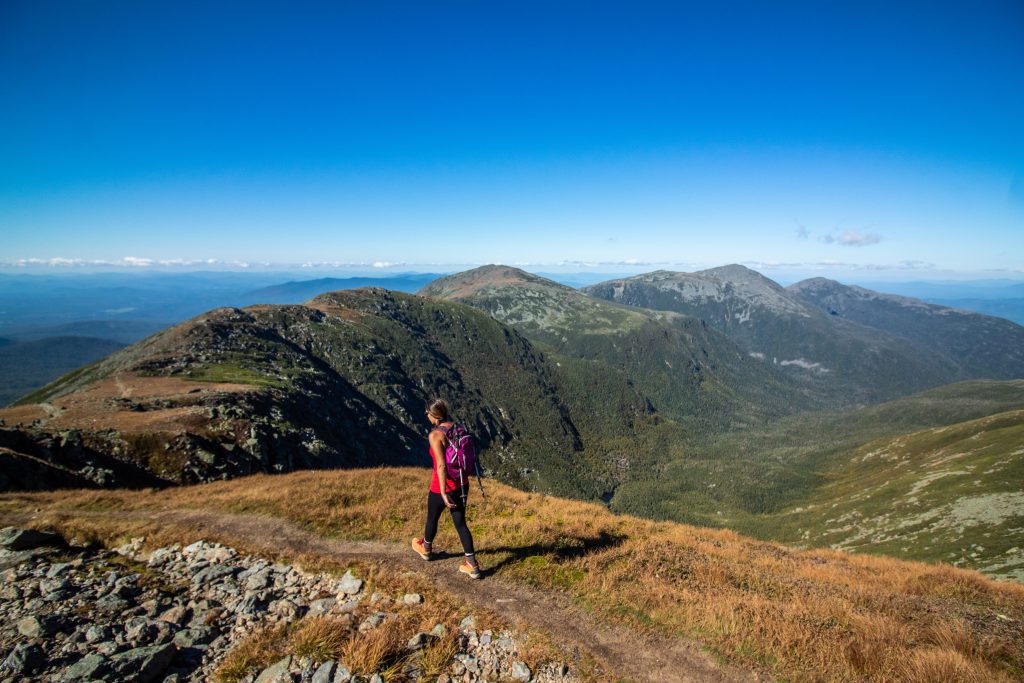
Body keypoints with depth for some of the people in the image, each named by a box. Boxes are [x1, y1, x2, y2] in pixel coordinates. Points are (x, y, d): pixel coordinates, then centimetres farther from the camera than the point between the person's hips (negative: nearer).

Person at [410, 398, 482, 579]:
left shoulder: (435, 435, -21)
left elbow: (441, 465, -25)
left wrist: (443, 493, -23)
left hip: (442, 487, -6)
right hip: (461, 484, 6)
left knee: (432, 518, 22)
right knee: (460, 523, 14)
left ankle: (425, 549, 48)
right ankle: (472, 565, 13)